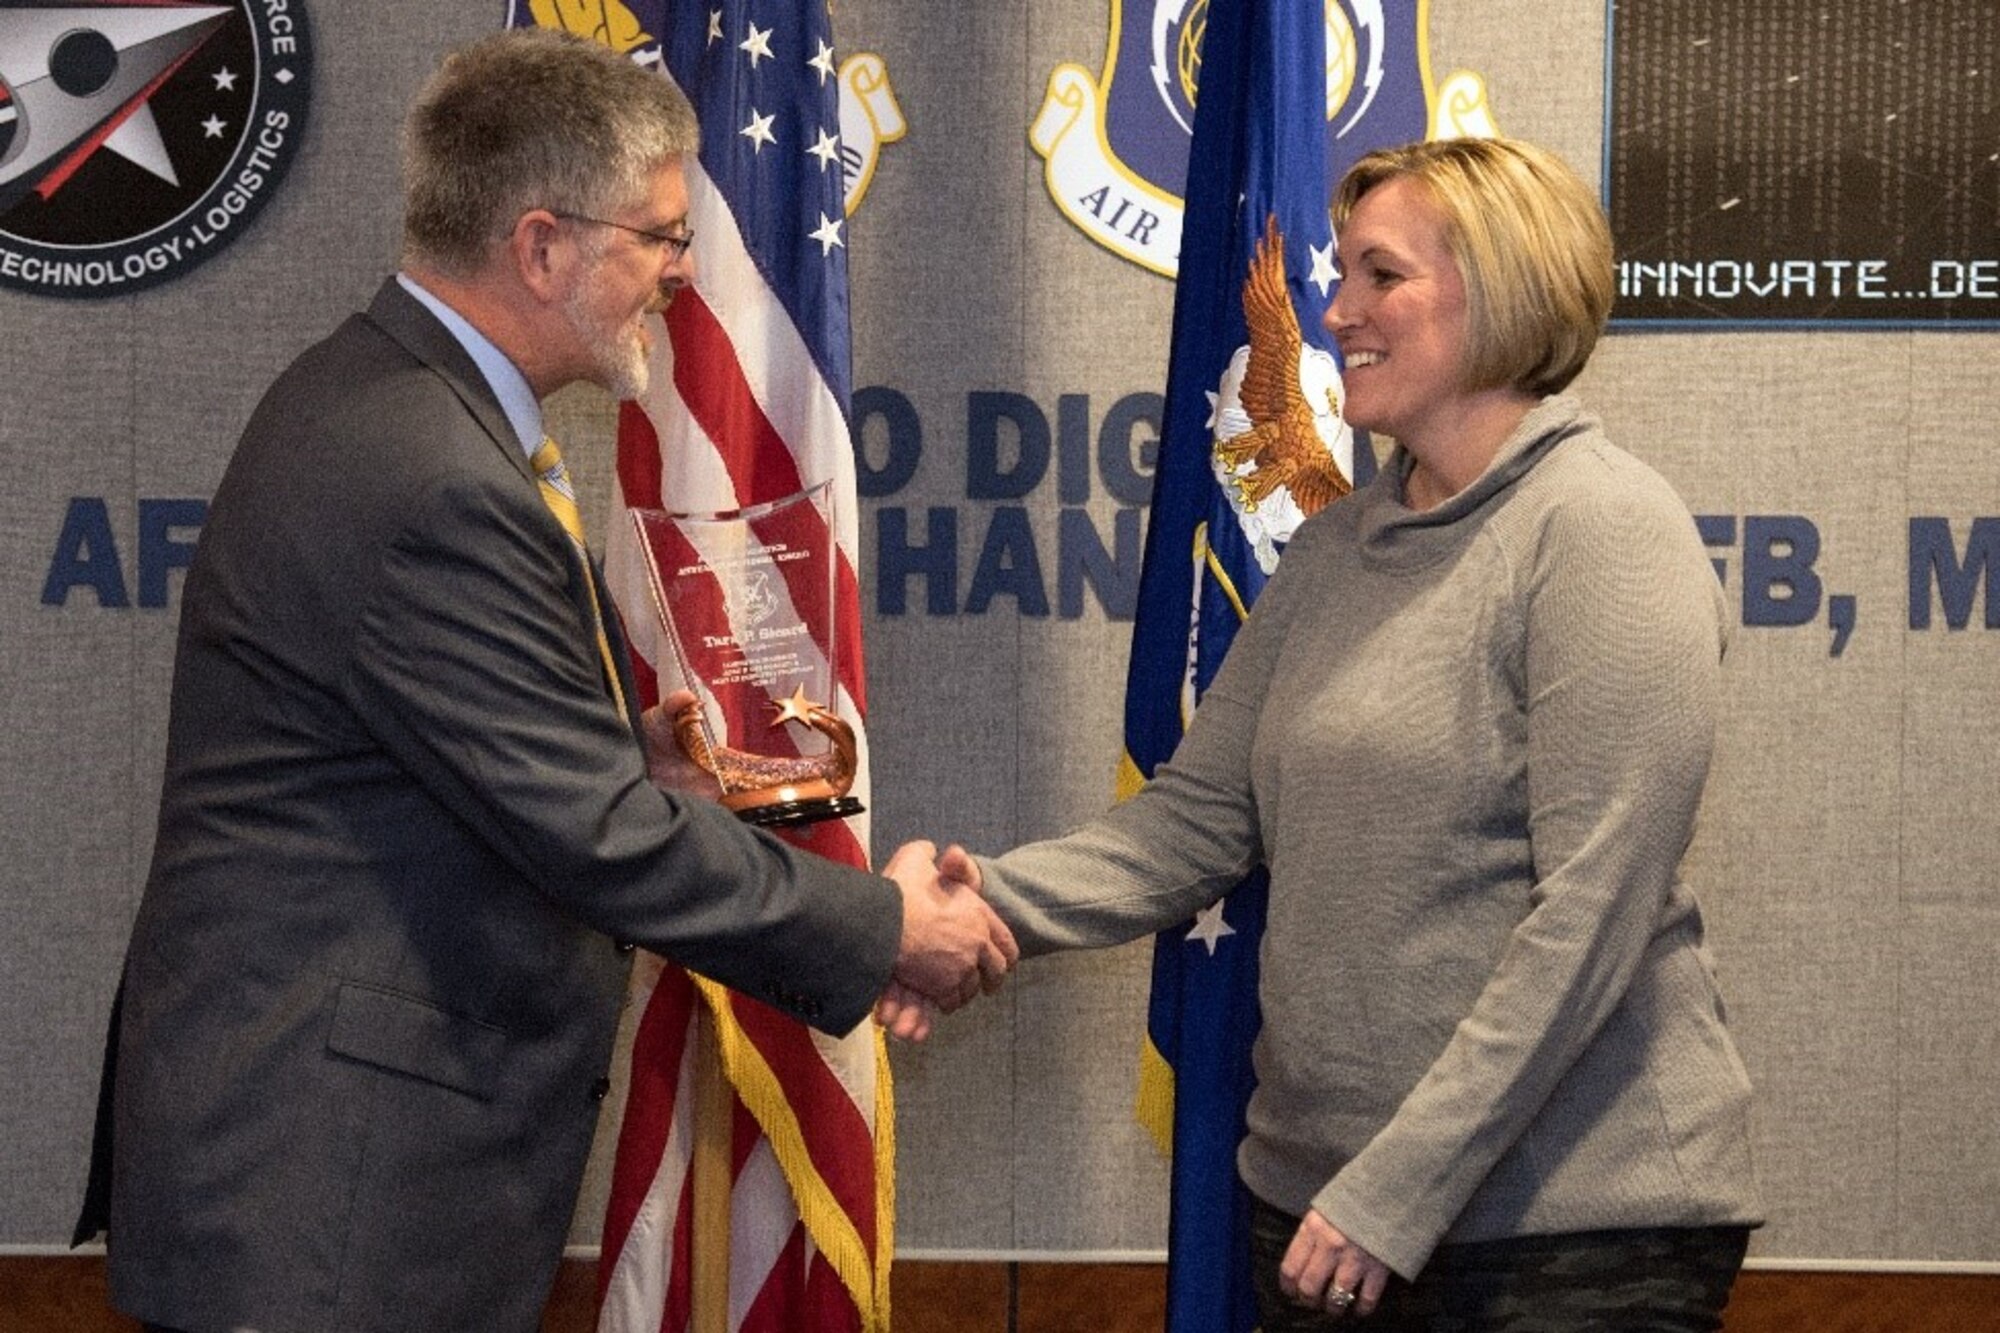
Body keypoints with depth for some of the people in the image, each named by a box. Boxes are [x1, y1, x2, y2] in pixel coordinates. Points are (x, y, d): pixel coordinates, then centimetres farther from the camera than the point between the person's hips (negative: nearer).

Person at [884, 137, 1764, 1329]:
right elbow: (1202, 814, 7)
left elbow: (1591, 910, -18)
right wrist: (1003, 898, -11)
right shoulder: (1338, 547, 11)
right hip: (1318, 1193, 7)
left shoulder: (1600, 529, -12)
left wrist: (1400, 1189, -18)